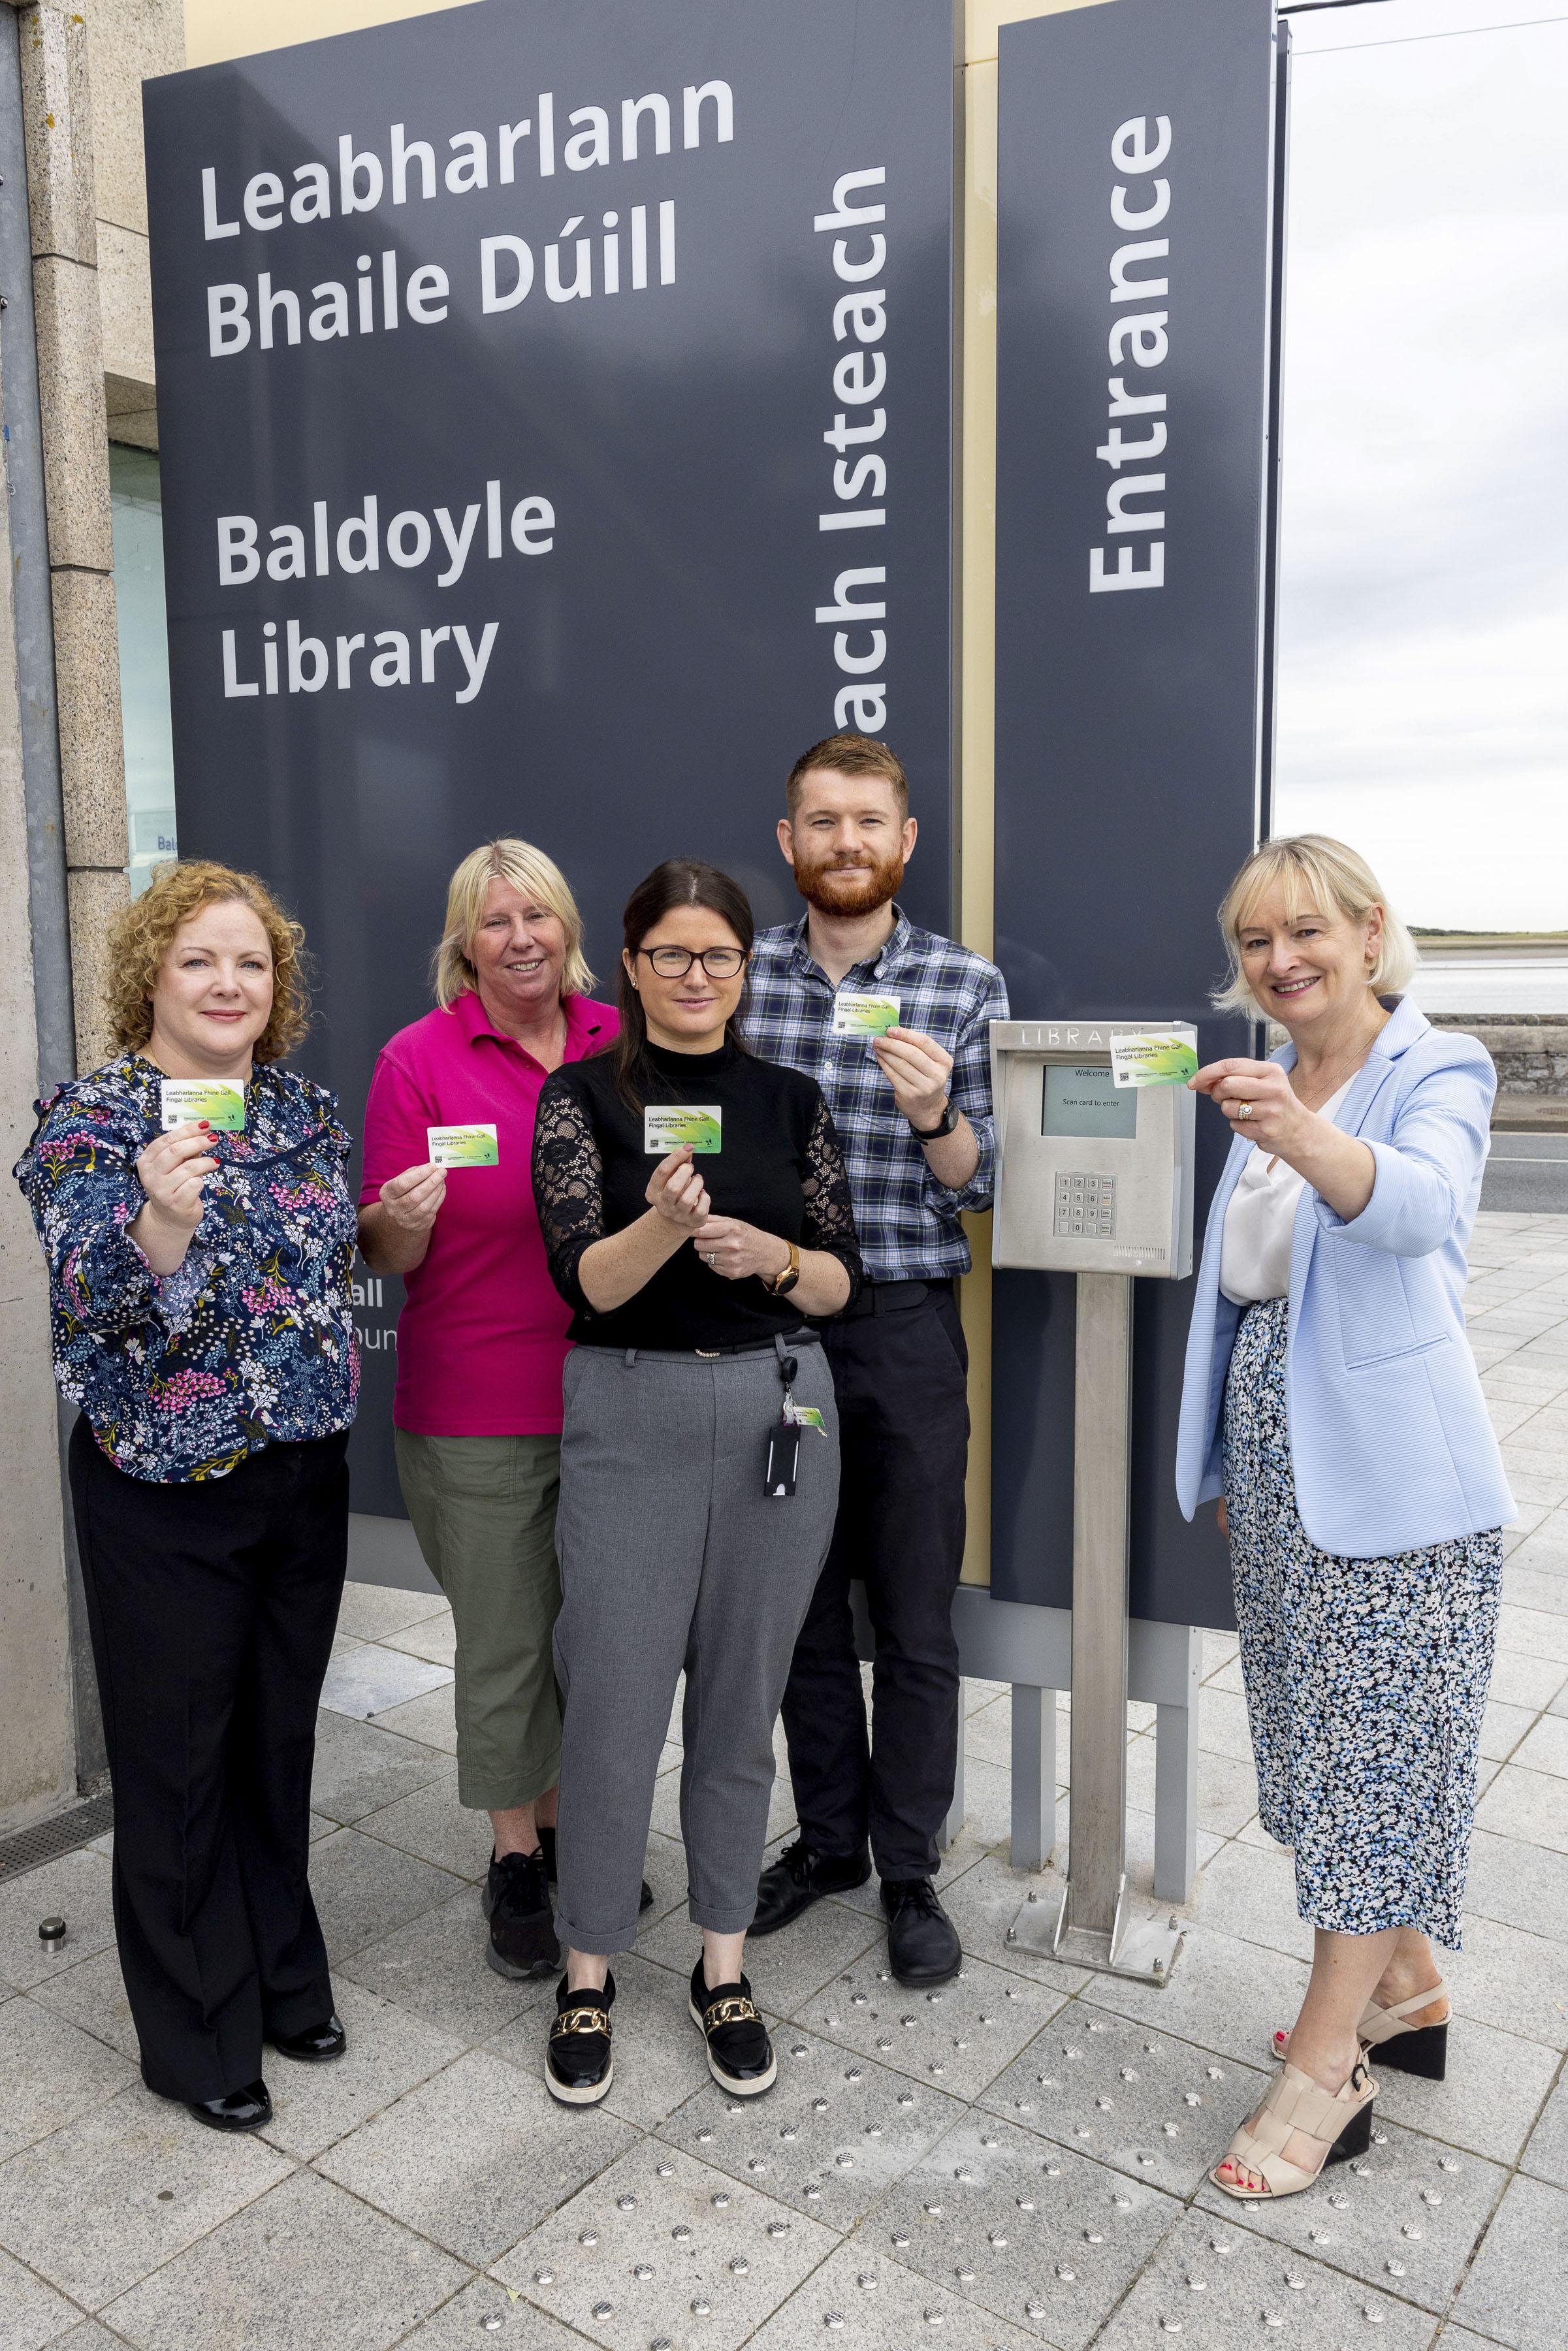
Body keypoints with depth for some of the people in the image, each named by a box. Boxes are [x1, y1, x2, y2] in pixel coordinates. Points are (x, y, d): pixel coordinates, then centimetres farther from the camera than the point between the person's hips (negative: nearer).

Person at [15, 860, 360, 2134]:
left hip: (304, 1474, 5)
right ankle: (195, 2035, 30)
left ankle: (282, 1978, 39)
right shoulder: (88, 1119, -11)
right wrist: (158, 1224, -40)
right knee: (179, 1758, 10)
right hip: (166, 1497, -4)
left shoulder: (307, 1109, 4)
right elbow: (90, 1307, -24)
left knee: (280, 1739, 18)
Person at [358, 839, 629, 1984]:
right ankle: (516, 1858, 30)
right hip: (477, 1411, -3)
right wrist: (401, 1221, -25)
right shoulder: (420, 1059, -6)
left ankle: (567, 1821, 38)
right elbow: (385, 1256, -4)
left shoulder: (623, 1041, 3)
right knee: (504, 1644, 9)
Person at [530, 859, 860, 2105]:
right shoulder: (584, 1095, -2)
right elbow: (588, 1280, -12)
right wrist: (664, 1224, -31)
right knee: (616, 1706, 3)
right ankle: (589, 1972, 25)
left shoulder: (791, 1100, 6)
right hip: (632, 1413, -2)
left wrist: (771, 1255, -15)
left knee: (742, 1701, 12)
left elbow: (843, 1283, 6)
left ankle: (724, 1963, 31)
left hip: (780, 1410, 3)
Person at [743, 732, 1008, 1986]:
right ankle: (827, 1837, 34)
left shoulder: (967, 985, -3)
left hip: (905, 1329, -2)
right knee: (803, 1604, 15)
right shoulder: (740, 976, 3)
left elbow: (976, 1185, -4)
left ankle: (910, 1870, 26)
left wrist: (934, 1112, -23)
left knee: (914, 1622, 7)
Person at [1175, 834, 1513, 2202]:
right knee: (1338, 1742, 17)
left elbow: (1417, 1205, -35)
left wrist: (1304, 1139, -55)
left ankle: (1328, 2069, 14)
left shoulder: (1436, 1073, -11)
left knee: (1374, 1754, 1)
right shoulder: (1265, 1096, 11)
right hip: (1277, 1479, 8)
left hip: (1392, 1479, -7)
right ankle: (1408, 1990, 37)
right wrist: (1231, 1468, 17)